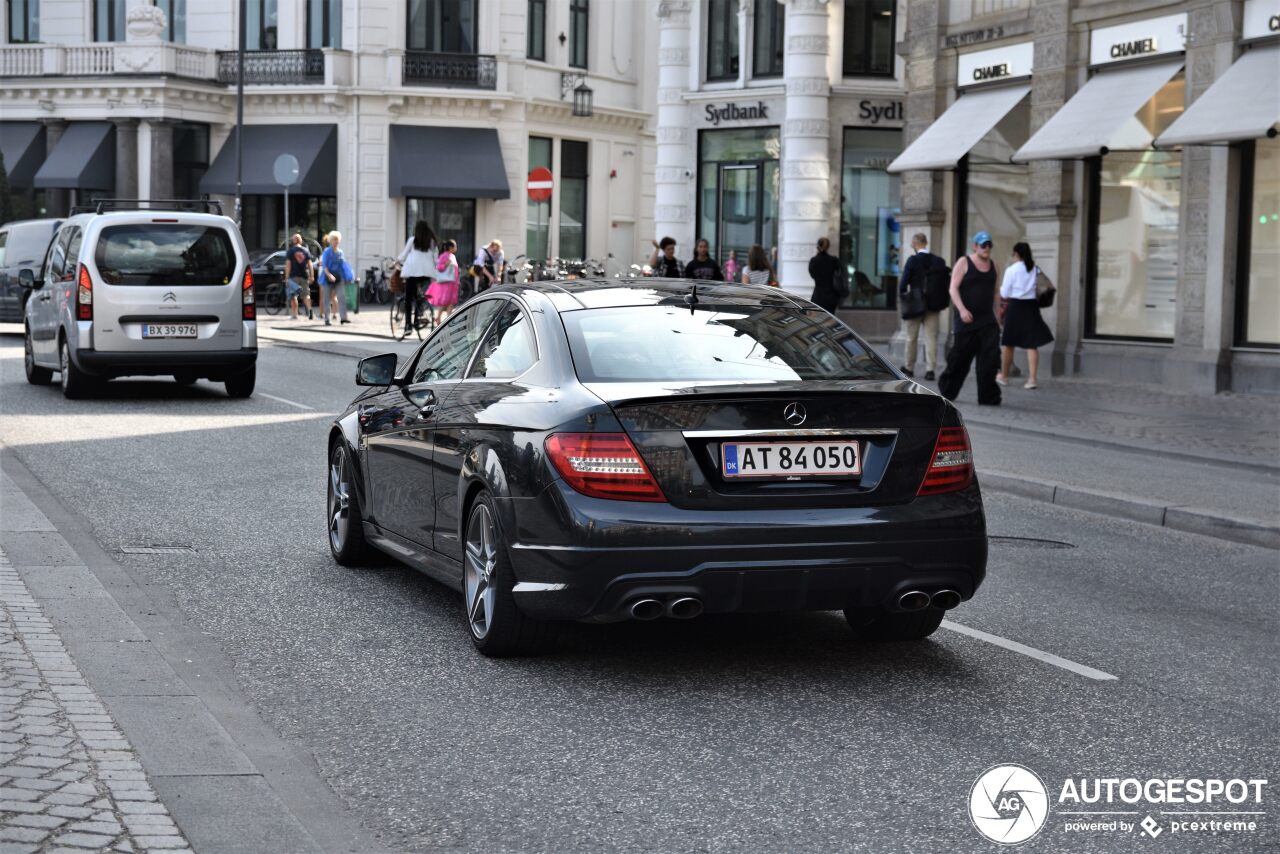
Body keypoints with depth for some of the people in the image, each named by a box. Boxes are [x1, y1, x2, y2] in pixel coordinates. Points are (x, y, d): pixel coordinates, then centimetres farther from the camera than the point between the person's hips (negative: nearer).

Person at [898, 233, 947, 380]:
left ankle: (909, 368, 20)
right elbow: (946, 283, 3)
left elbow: (904, 281, -12)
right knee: (931, 338, 4)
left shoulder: (912, 260, -10)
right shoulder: (940, 262, 1)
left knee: (912, 338, 11)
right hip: (934, 306, 2)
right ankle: (930, 369, -2)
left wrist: (902, 297, 4)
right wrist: (942, 303, 10)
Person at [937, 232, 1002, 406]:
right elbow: (953, 289, -9)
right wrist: (962, 310, -22)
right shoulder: (964, 263, -3)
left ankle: (988, 397, -7)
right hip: (967, 321, -4)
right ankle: (947, 390, 25)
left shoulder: (993, 265, 13)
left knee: (991, 357, -10)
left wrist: (997, 315, 16)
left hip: (988, 321, 4)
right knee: (960, 358, 4)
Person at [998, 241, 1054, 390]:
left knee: (1009, 343, 11)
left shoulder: (1011, 270, -7)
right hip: (1032, 306, 3)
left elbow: (1004, 294, -4)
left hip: (1015, 306, -3)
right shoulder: (1036, 269, 4)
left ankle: (1004, 376, 25)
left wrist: (1000, 288, 16)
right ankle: (1032, 378, -9)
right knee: (1031, 344, 1)